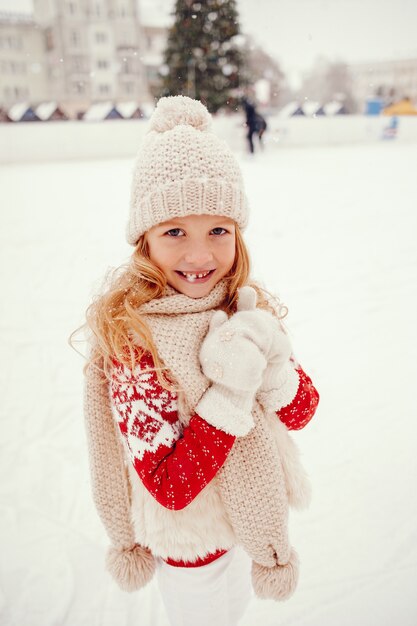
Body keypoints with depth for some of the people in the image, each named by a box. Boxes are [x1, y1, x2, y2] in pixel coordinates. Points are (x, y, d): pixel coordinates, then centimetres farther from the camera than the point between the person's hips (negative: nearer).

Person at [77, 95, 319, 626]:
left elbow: (302, 412, -9)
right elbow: (168, 488, -29)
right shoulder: (131, 339, -31)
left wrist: (273, 367, -29)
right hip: (188, 536, -5)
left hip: (250, 512, 6)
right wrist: (232, 392, -37)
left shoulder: (245, 306, -13)